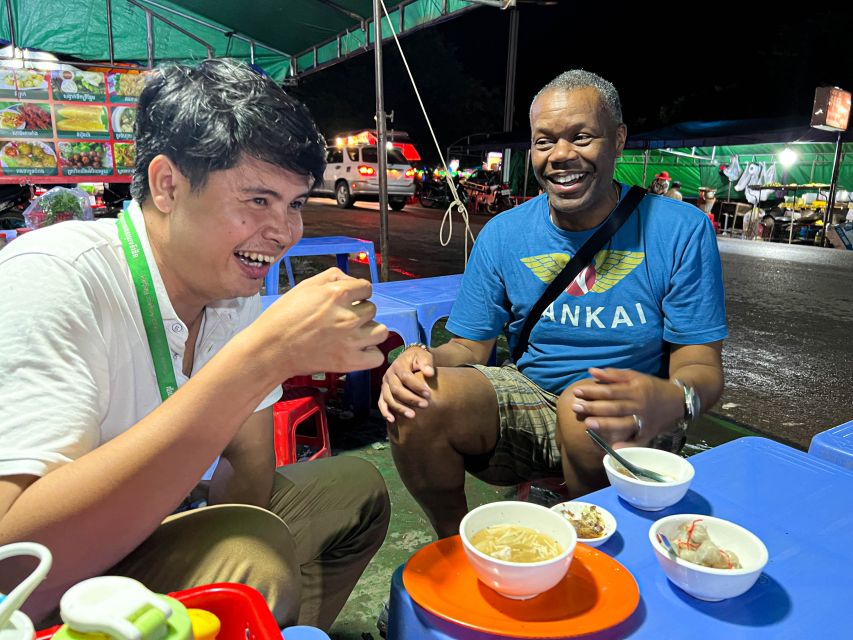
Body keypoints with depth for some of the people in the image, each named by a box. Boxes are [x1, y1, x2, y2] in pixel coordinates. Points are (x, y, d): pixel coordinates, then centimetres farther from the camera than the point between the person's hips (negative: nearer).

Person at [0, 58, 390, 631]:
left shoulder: (237, 287, -3)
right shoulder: (49, 281, -25)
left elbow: (250, 466, 1)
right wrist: (265, 353, -40)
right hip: (47, 609, -6)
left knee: (357, 487, 6)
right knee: (253, 557, -32)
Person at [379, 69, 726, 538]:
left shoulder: (680, 231, -6)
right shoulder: (502, 235, 1)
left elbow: (702, 366, -8)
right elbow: (469, 346, 3)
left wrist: (671, 399, -33)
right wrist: (425, 358, -22)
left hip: (630, 421, -1)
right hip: (529, 399, 2)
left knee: (589, 411, -37)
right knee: (414, 402, -24)